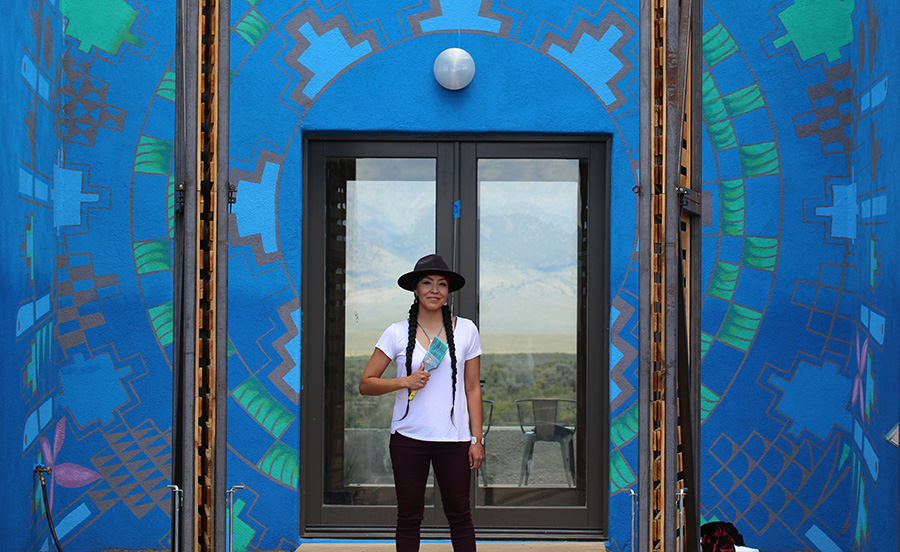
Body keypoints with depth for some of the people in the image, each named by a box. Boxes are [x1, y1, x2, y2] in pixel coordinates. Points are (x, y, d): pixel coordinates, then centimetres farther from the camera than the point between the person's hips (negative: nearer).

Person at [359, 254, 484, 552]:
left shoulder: (466, 329, 4)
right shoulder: (397, 333, 1)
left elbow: (473, 388, 6)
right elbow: (366, 384, 1)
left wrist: (477, 439, 1)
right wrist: (406, 382, -14)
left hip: (454, 438, 0)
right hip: (408, 438, 0)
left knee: (459, 515, 6)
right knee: (409, 517, 8)